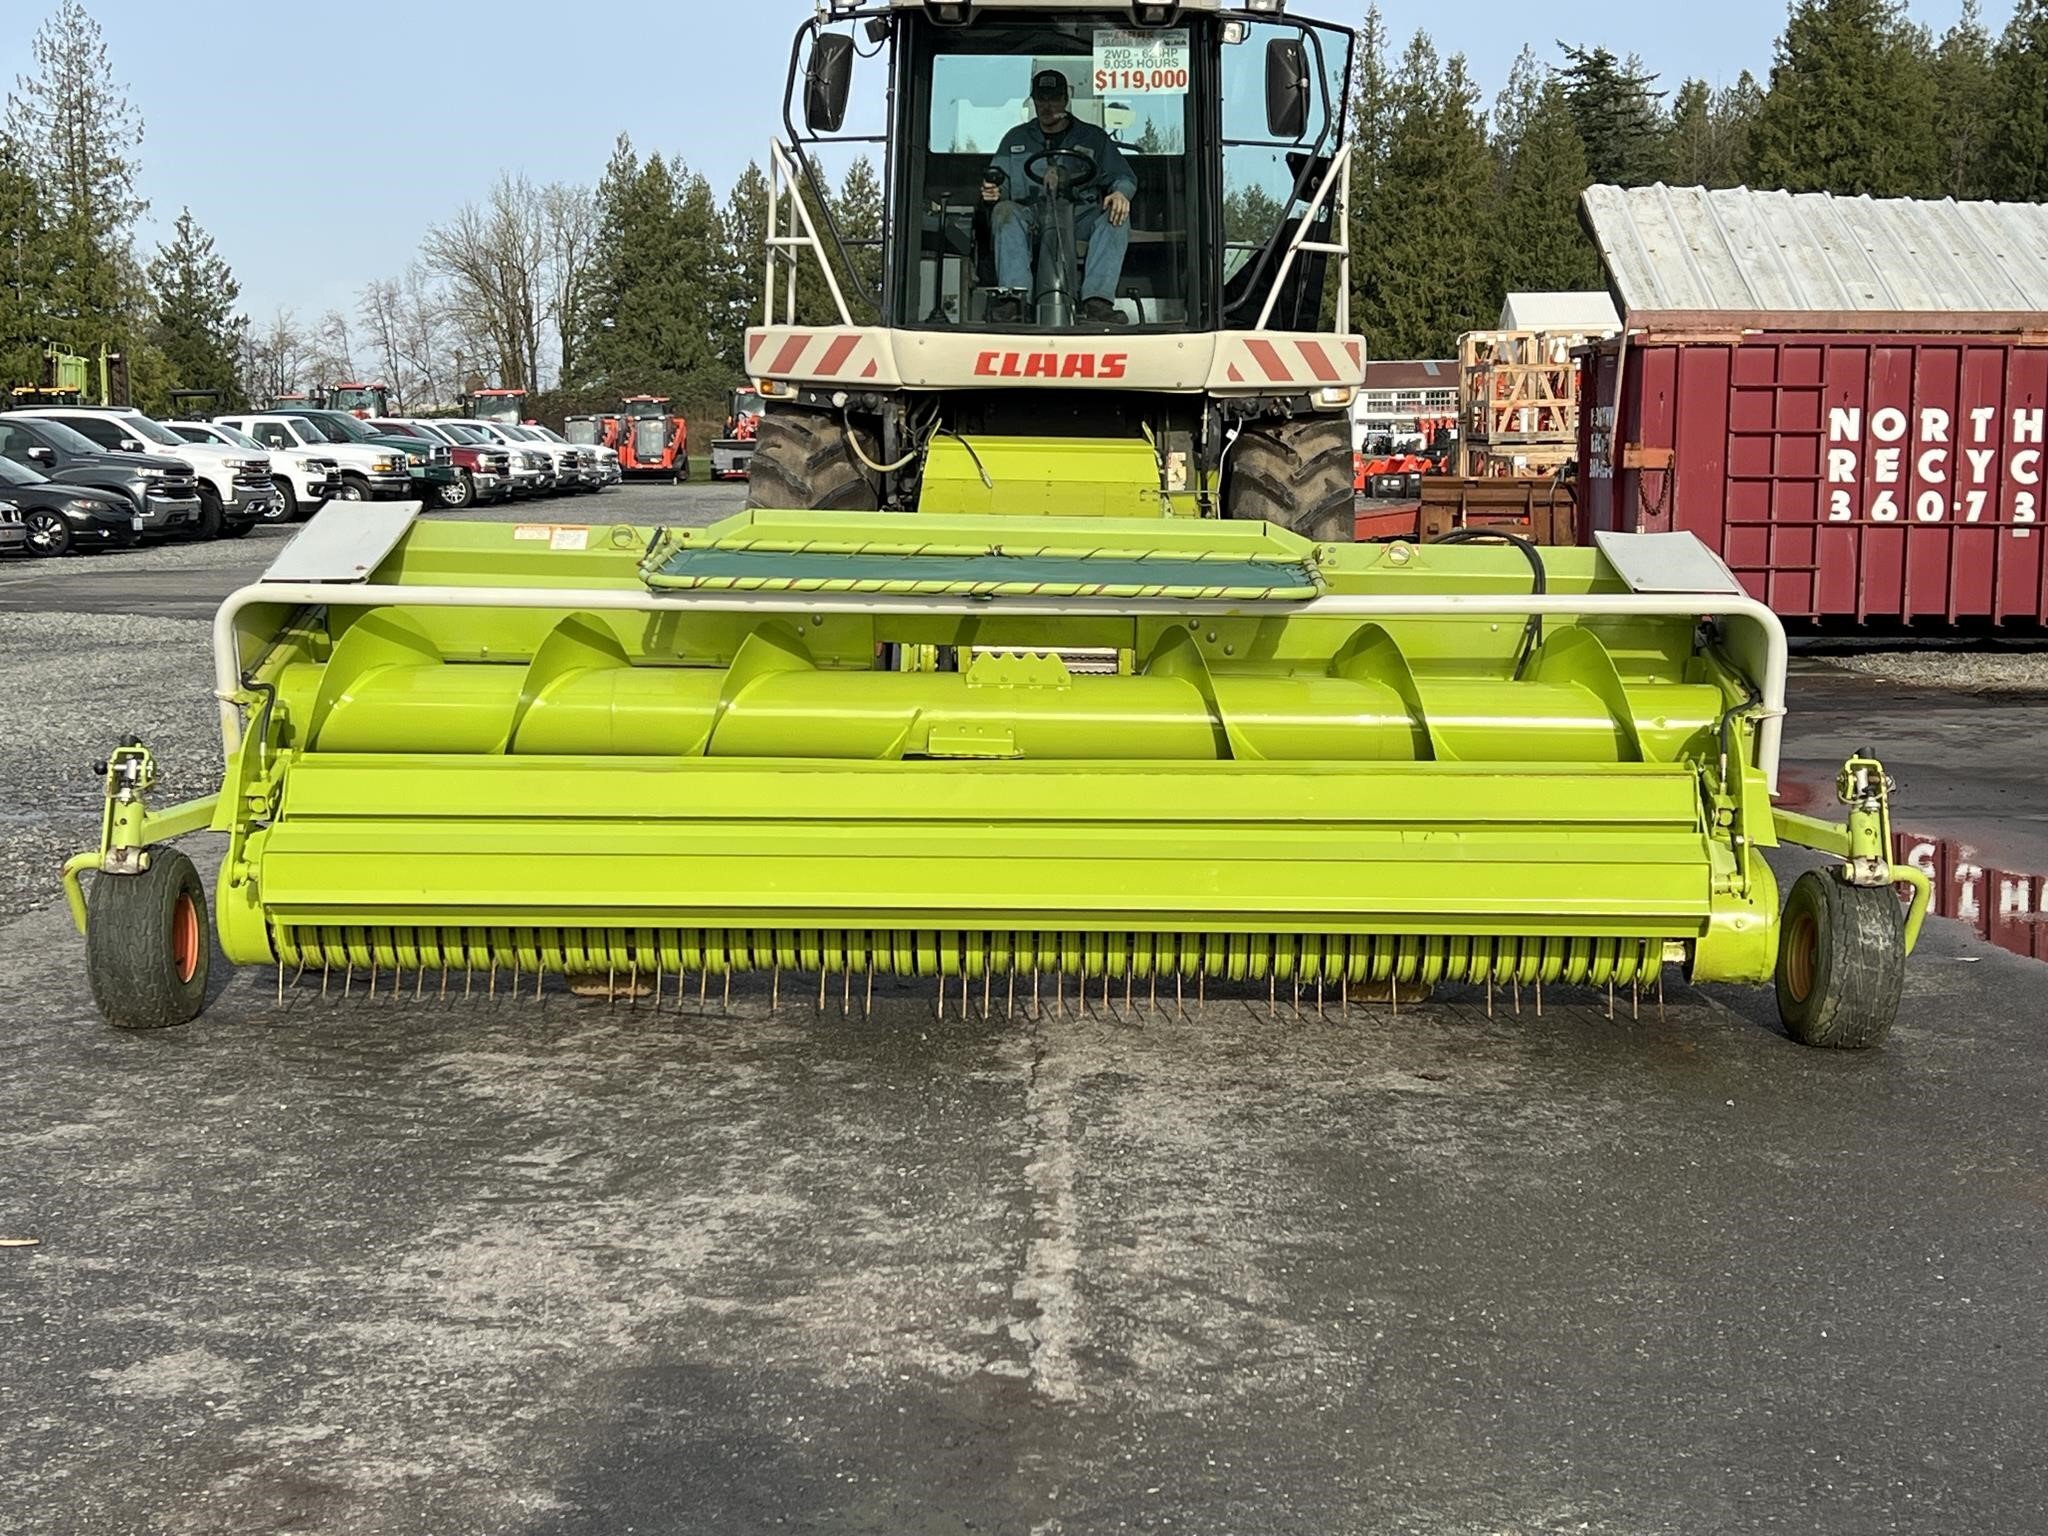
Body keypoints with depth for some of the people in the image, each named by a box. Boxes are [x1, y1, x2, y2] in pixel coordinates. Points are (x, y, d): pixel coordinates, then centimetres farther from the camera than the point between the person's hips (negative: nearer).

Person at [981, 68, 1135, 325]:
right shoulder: (1016, 139, 22)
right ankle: (1014, 295, -46)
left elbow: (1123, 176, 10)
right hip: (1032, 217, 0)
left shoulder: (1093, 137, 17)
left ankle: (1097, 299, -43)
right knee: (1005, 211, -33)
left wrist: (1121, 192, -16)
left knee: (1116, 217, -31)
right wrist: (992, 190, -8)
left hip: (1079, 219, 0)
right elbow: (1000, 179, 18)